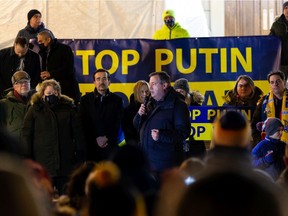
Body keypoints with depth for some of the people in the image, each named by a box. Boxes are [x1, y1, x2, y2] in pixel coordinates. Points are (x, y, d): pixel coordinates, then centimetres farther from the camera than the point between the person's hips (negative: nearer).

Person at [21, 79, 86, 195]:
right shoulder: (35, 110, 6)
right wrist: (28, 158, -3)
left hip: (66, 162, 2)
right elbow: (26, 134, 4)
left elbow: (78, 132, 9)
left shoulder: (68, 108, 10)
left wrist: (80, 154, 2)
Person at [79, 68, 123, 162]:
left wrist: (107, 138, -9)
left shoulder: (117, 100, 10)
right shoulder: (85, 99, 10)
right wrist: (95, 139, -8)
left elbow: (118, 124, 4)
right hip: (91, 146, 0)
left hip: (111, 145, 0)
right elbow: (84, 123, 2)